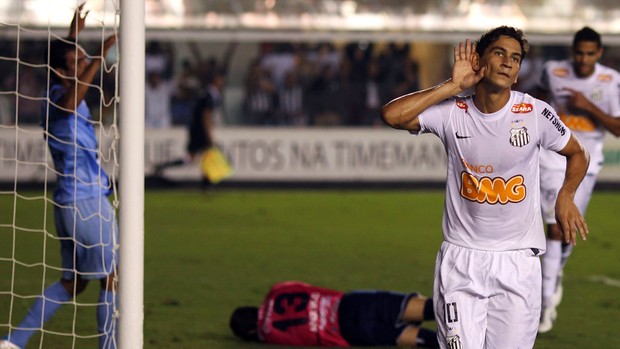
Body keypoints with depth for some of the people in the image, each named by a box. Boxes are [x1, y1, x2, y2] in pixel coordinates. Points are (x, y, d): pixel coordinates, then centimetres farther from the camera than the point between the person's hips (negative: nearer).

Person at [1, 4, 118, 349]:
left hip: (71, 202, 10)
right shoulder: (60, 99, -16)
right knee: (112, 279, -1)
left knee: (73, 282, 14)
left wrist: (74, 34, 40)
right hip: (87, 202, -10)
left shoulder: (60, 93, 11)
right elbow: (70, 102, -41)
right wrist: (100, 58, -44)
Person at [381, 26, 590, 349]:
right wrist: (453, 86, -14)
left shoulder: (536, 113, -4)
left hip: (518, 260, 0)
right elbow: (391, 115, -17)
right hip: (461, 259, 0)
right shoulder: (452, 112, -4)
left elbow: (577, 154, 11)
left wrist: (566, 196, -4)